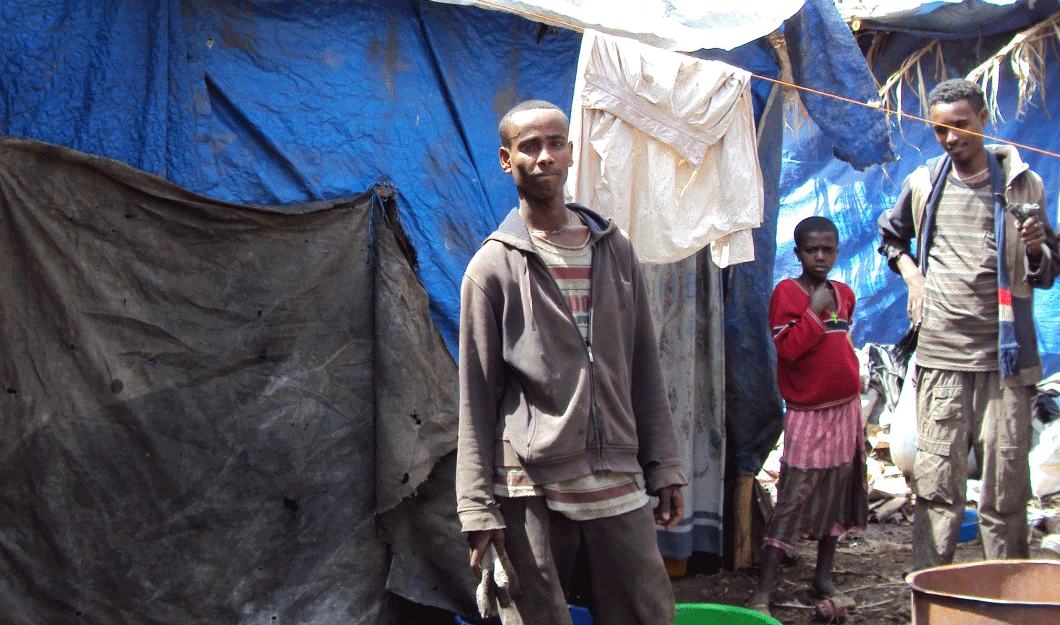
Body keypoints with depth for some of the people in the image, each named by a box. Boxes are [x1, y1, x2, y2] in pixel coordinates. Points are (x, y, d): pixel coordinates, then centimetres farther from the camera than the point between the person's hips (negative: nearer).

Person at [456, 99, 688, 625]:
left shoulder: (615, 250, 11)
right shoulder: (492, 266, 0)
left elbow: (644, 369, 14)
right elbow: (476, 397, -1)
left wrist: (664, 466, 10)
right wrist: (478, 509, -5)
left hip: (618, 482, 3)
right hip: (531, 488, -3)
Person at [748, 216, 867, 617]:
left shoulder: (844, 294, 10)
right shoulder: (786, 292, -8)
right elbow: (787, 347, -20)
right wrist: (815, 311, -20)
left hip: (846, 408, 7)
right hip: (807, 414, -7)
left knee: (837, 495, 12)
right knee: (793, 499, -9)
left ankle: (823, 579, 25)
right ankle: (763, 592, -6)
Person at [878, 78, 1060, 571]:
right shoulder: (922, 184, 10)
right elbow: (891, 234, 29)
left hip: (1004, 354, -1)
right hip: (940, 354, 1)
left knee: (1006, 486, 0)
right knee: (936, 484, -1)